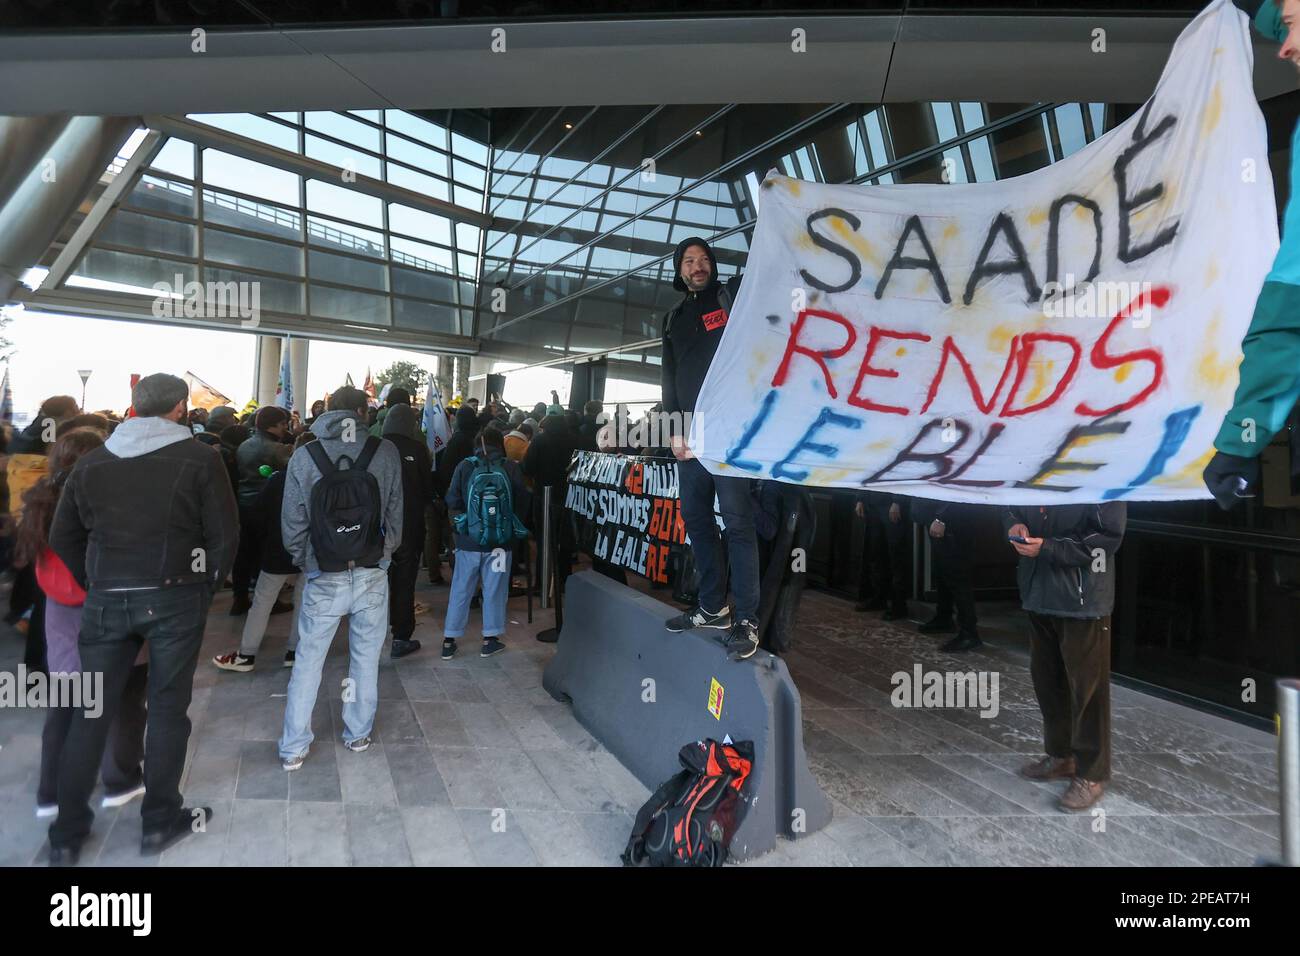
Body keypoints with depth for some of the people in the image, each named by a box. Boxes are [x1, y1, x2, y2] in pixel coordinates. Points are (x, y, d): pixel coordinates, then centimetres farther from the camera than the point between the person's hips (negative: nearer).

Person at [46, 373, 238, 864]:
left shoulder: (91, 461, 7)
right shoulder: (199, 458, -5)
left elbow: (62, 538, 12)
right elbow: (224, 533, -7)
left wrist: (97, 585, 18)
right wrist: (207, 586, 6)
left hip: (106, 600, 3)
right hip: (175, 597, -3)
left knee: (91, 711, 13)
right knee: (167, 707, 8)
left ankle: (67, 832, 23)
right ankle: (160, 821, 19)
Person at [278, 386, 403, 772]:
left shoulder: (304, 456, -4)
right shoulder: (386, 452, -7)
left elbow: (292, 523, -1)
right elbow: (395, 513, -2)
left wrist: (305, 562, 14)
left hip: (323, 577, 0)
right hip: (372, 575, 0)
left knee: (308, 661, 12)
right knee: (365, 659, 15)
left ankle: (294, 748, 19)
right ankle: (358, 734, 28)